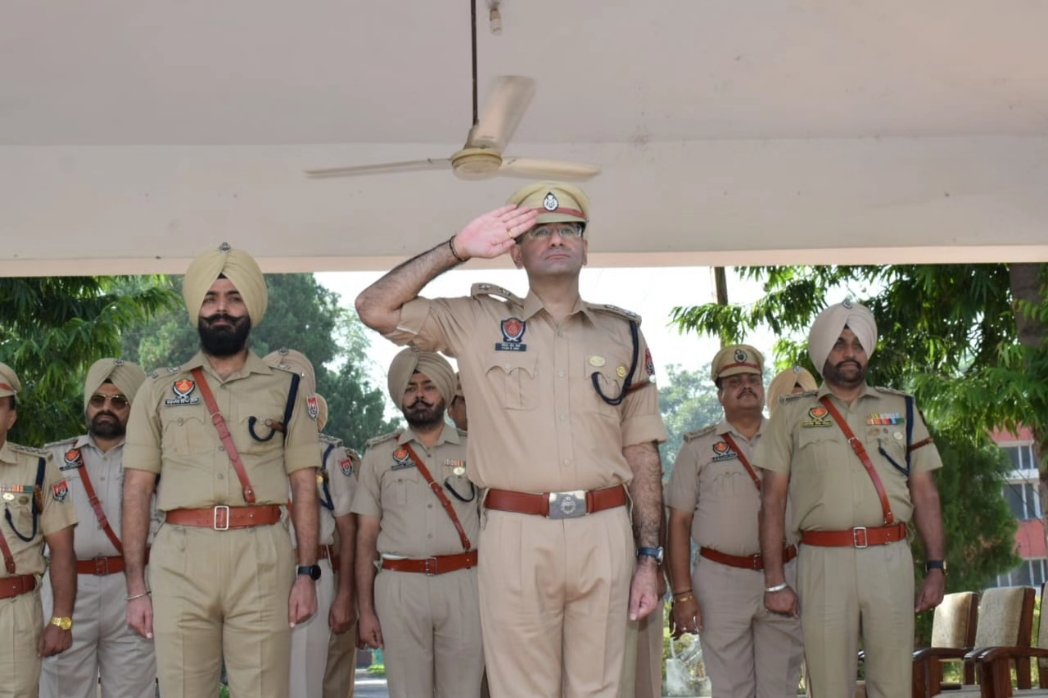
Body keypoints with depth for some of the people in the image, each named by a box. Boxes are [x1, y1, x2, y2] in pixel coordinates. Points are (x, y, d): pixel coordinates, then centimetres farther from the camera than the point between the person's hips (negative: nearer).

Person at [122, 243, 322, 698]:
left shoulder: (284, 389, 12)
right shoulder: (159, 390, 12)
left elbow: (304, 487, 9)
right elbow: (137, 490, 8)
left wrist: (307, 572, -1)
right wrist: (135, 587, 1)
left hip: (261, 558, 0)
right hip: (180, 559, 1)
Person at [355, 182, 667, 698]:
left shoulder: (622, 333, 13)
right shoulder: (480, 322, 8)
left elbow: (642, 453, 11)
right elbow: (374, 308, 0)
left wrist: (649, 556, 5)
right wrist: (457, 250, -4)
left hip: (605, 533, 2)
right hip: (516, 534, -2)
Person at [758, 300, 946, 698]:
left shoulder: (901, 409, 14)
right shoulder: (793, 414, 9)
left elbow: (925, 494, 12)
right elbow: (773, 500, 5)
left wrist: (936, 567, 2)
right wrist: (774, 581, -2)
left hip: (890, 560, 1)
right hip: (823, 561, -1)